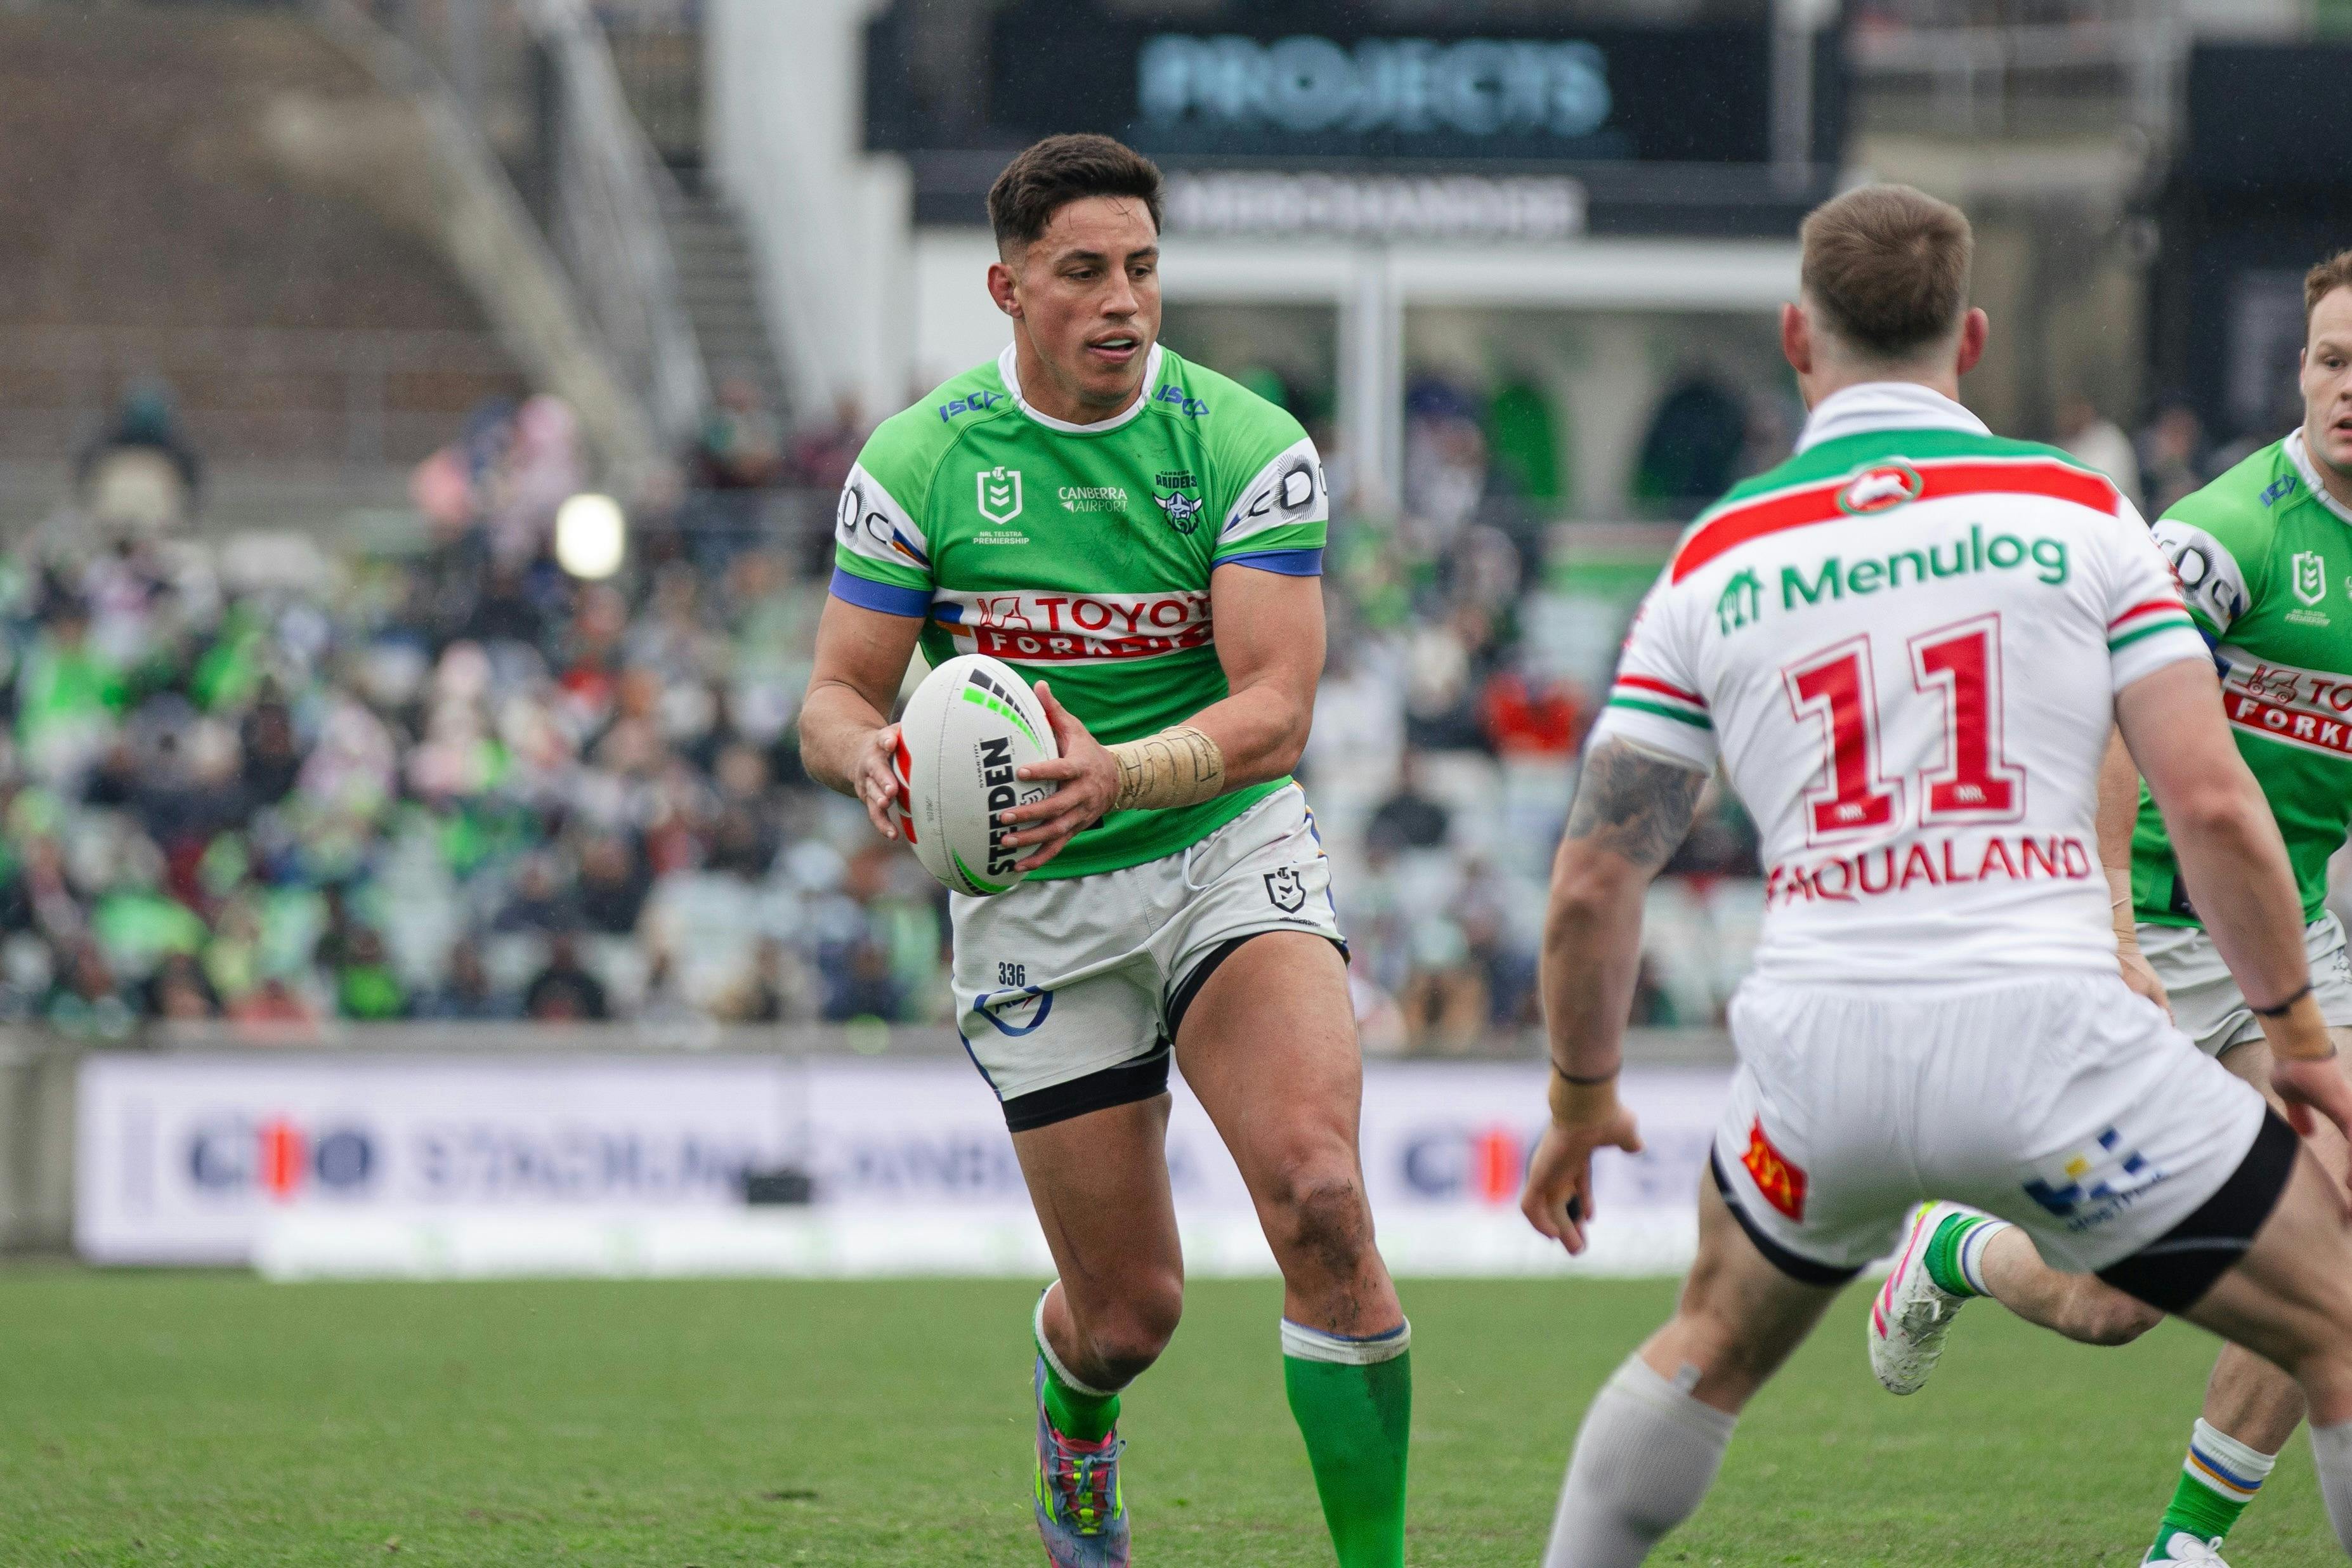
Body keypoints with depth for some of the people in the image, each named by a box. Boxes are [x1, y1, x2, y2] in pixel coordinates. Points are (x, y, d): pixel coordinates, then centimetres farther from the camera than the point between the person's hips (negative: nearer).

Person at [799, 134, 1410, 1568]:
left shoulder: (1248, 445, -9)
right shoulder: (915, 463, -5)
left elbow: (1275, 709, -16)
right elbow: (836, 697, -1)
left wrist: (1123, 775, -35)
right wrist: (870, 754, -26)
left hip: (1229, 855, -1)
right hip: (1032, 901, 1)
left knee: (1318, 1196, -25)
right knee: (1131, 1310, 3)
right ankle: (1073, 1418, 42)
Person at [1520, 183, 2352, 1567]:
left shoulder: (1718, 559, 10)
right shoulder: (2076, 509, 4)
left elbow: (1596, 876, 10)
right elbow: (2211, 799, -3)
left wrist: (1581, 1100, 24)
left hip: (1820, 1048, 3)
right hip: (2048, 1034, -3)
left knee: (1718, 1342, 31)